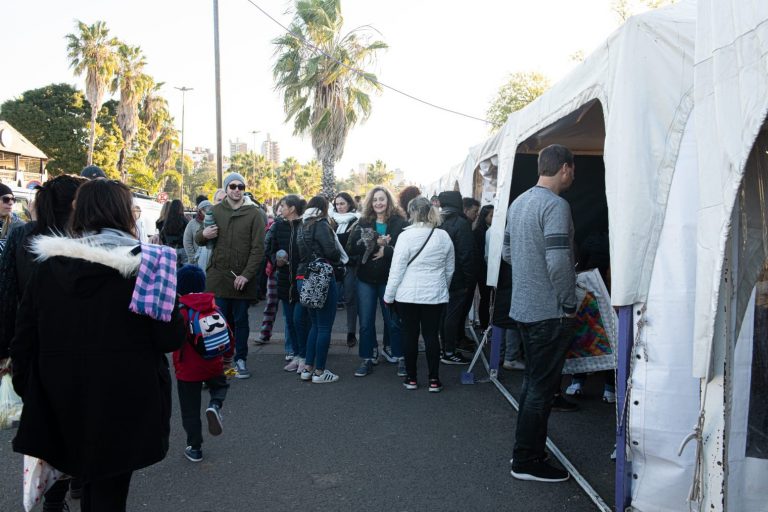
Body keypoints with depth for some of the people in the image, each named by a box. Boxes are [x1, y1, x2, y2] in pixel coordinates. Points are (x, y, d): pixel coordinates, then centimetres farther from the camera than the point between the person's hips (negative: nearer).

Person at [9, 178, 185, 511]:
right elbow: (171, 337, -14)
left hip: (62, 400, 4)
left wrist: (29, 392, 14)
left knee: (90, 480, 27)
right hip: (125, 399, -4)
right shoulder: (143, 263, -14)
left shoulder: (48, 265, -2)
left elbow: (24, 341, 2)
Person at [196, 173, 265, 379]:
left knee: (241, 320, 8)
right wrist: (203, 234, -9)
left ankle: (240, 360, 18)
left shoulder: (254, 213, -1)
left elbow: (258, 248, -6)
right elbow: (197, 240, 15)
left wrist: (246, 275, -15)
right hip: (218, 275, 2)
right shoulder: (215, 211, 7)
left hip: (243, 278, -2)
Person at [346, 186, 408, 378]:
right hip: (366, 279, 3)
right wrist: (376, 243, -17)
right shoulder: (363, 223, 4)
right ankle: (367, 360, 22)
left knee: (394, 321, 8)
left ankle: (400, 358, 22)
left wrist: (386, 250, -23)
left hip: (389, 279, -3)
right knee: (366, 323, 9)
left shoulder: (399, 223, -6)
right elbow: (351, 247, -8)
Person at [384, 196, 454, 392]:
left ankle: (411, 378, 17)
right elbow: (449, 269, 11)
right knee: (431, 335, 8)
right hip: (435, 295, 3)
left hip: (408, 295, -3)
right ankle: (434, 380, 11)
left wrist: (389, 295, -1)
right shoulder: (443, 236, 1)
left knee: (410, 334, 9)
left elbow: (397, 269, -10)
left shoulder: (406, 236, -12)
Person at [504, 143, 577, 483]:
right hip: (549, 311, -9)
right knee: (542, 388, 2)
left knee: (532, 382, 19)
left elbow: (508, 252, 18)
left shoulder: (518, 203, 11)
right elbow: (558, 262, -25)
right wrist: (570, 303, -13)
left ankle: (524, 451, 31)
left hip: (523, 307, 9)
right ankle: (527, 462, 13)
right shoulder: (556, 206, -17)